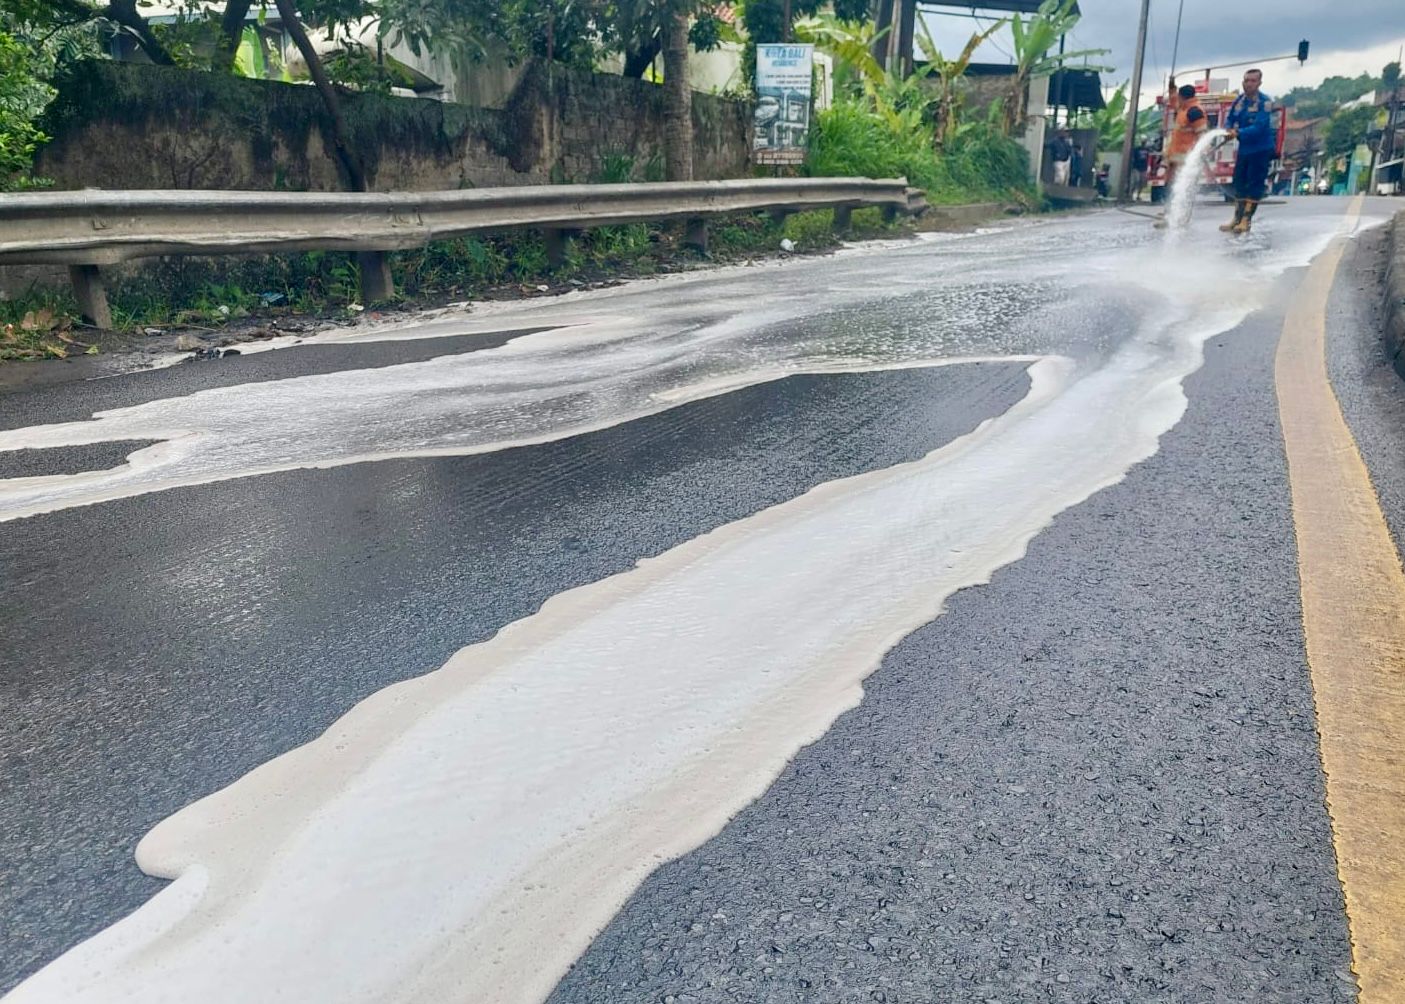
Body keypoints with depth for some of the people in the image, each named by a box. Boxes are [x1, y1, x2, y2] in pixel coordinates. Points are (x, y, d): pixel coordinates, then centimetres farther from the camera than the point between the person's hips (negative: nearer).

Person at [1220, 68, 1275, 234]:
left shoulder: (1265, 102, -16)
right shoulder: (1240, 99, 3)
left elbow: (1259, 127, -25)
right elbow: (1230, 118, 7)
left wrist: (1239, 133, -35)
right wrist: (1229, 129, -16)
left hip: (1261, 150, -7)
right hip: (1244, 148, 7)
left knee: (1254, 185, -5)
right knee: (1239, 183, 10)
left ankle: (1246, 220, -4)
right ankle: (1237, 219, 19)